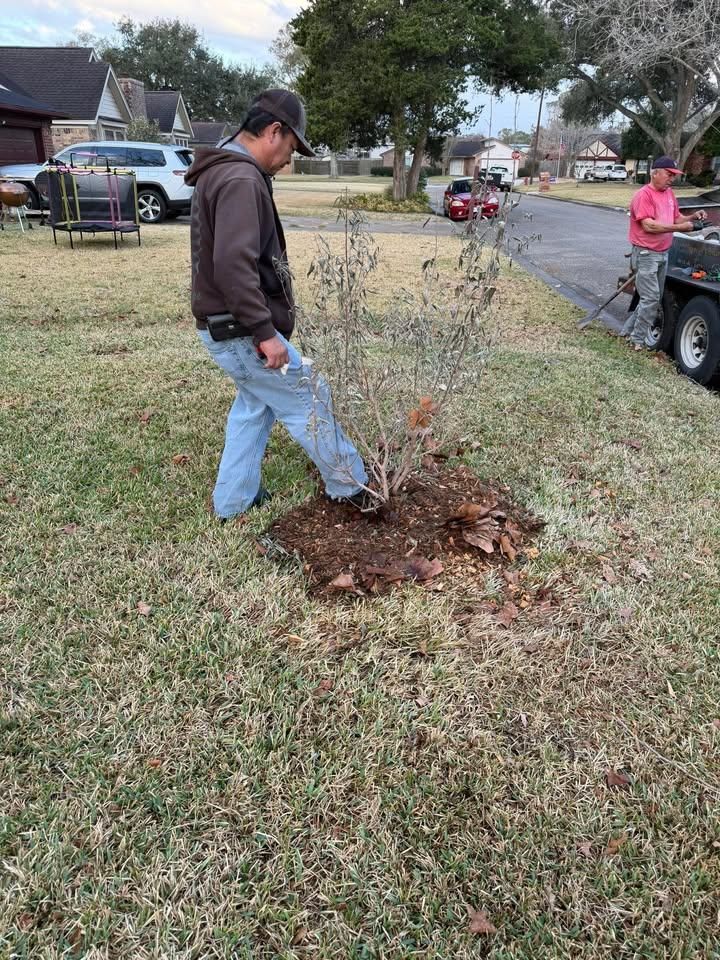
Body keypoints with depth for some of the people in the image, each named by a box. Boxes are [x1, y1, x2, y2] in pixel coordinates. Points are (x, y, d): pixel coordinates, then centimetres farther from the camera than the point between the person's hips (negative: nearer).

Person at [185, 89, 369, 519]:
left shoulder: (222, 171, 15)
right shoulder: (241, 180, -20)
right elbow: (234, 266, -31)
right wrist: (264, 331, -26)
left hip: (228, 328, 10)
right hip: (241, 332, -10)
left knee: (255, 405, 22)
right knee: (310, 397, 4)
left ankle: (234, 500, 30)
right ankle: (351, 487, 22)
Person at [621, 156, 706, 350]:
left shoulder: (669, 193, 12)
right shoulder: (644, 194, -14)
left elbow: (677, 217, 20)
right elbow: (649, 225, -23)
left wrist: (692, 218, 0)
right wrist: (679, 228, -23)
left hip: (663, 254, 9)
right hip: (646, 254, -9)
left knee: (653, 298, 13)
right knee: (651, 299, -10)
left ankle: (629, 329, 24)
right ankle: (639, 339, 0)